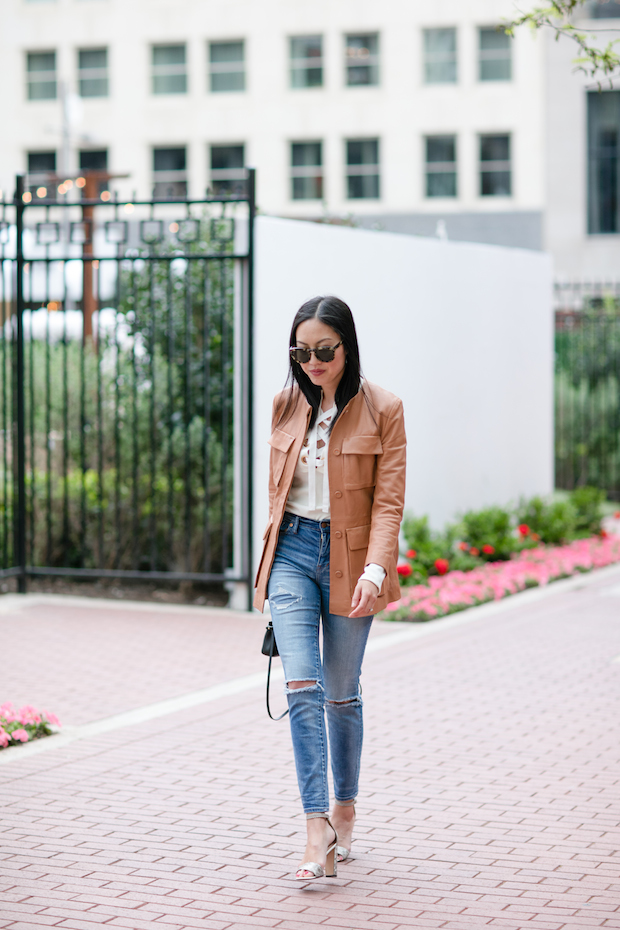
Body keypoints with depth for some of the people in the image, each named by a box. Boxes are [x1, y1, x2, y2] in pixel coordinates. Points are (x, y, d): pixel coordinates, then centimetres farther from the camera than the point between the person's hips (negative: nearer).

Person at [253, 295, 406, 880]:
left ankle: (345, 807, 28)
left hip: (350, 558, -2)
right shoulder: (286, 405, 4)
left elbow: (388, 501, -10)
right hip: (292, 551, 2)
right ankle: (318, 827, -14)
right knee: (301, 684, -12)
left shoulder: (381, 410, -6)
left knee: (341, 693, 9)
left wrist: (374, 570, -22)